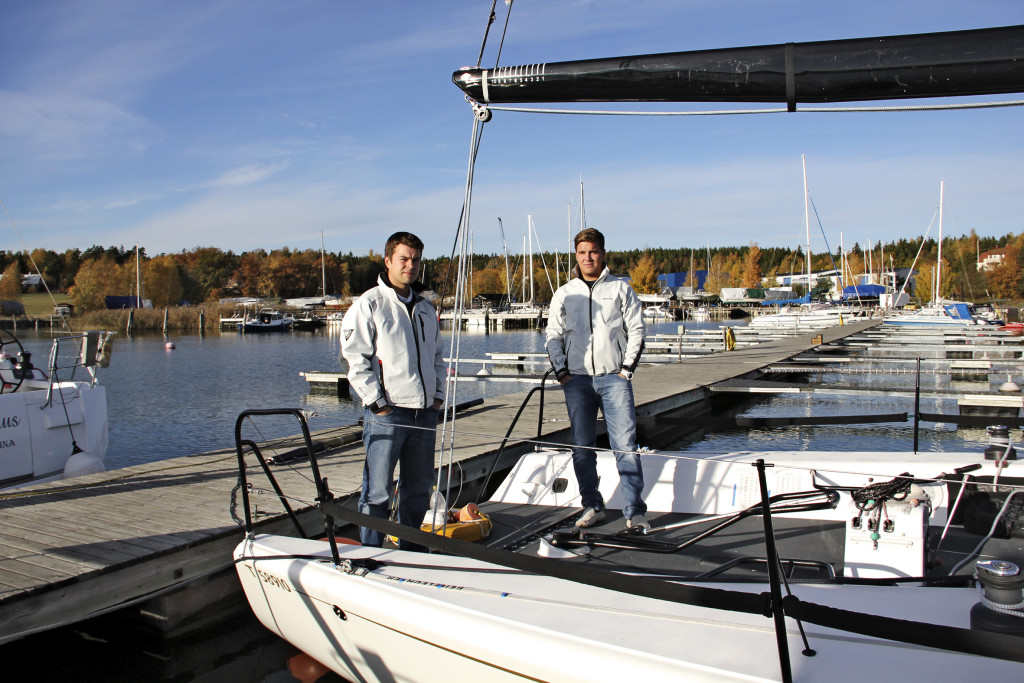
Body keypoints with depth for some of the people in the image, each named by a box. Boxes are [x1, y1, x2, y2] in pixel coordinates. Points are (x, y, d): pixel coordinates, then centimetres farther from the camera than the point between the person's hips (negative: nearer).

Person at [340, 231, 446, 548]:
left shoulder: (426, 307, 16)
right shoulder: (369, 305, -3)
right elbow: (355, 359, -8)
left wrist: (438, 395, 11)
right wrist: (376, 402, -13)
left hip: (425, 412, 6)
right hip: (386, 414, -6)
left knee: (419, 488, 12)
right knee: (377, 490, -2)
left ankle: (412, 551, 26)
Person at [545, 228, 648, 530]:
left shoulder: (621, 288, 8)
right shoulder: (564, 293, 12)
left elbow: (636, 330, 6)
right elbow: (553, 335, 11)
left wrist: (627, 368, -3)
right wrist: (561, 372, 1)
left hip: (614, 378, -2)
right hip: (577, 380, 2)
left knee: (625, 444, -8)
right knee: (582, 447, 4)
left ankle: (635, 511, -4)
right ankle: (592, 506, 14)